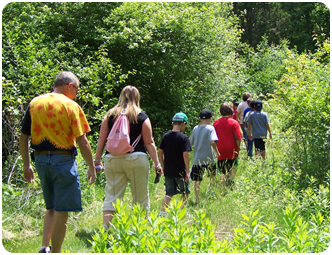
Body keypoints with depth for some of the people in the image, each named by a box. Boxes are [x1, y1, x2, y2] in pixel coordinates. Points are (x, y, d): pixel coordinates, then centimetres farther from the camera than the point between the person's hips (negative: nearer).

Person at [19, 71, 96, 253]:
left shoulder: (34, 103, 7)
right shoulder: (71, 106, -7)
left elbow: (23, 137, 7)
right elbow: (82, 142, -9)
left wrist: (26, 165, 14)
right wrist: (91, 168, 0)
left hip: (41, 159, 6)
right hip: (63, 159, -5)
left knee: (51, 208, 20)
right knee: (61, 212, 2)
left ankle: (44, 246, 7)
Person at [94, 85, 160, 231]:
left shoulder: (110, 115, 7)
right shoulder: (142, 117, 1)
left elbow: (102, 139, 6)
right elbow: (149, 143, 0)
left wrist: (97, 160, 12)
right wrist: (156, 163, 5)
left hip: (112, 159, 2)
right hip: (136, 159, -2)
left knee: (111, 197, 3)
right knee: (140, 198, 8)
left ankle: (105, 228, -8)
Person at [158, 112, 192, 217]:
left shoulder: (165, 136, 4)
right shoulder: (183, 138, -12)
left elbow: (160, 152, 6)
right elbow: (185, 154, -16)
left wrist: (163, 167, 16)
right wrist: (187, 171, -11)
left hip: (168, 171, 5)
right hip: (180, 171, -4)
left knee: (169, 193, 10)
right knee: (185, 192, 15)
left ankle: (162, 212, -4)